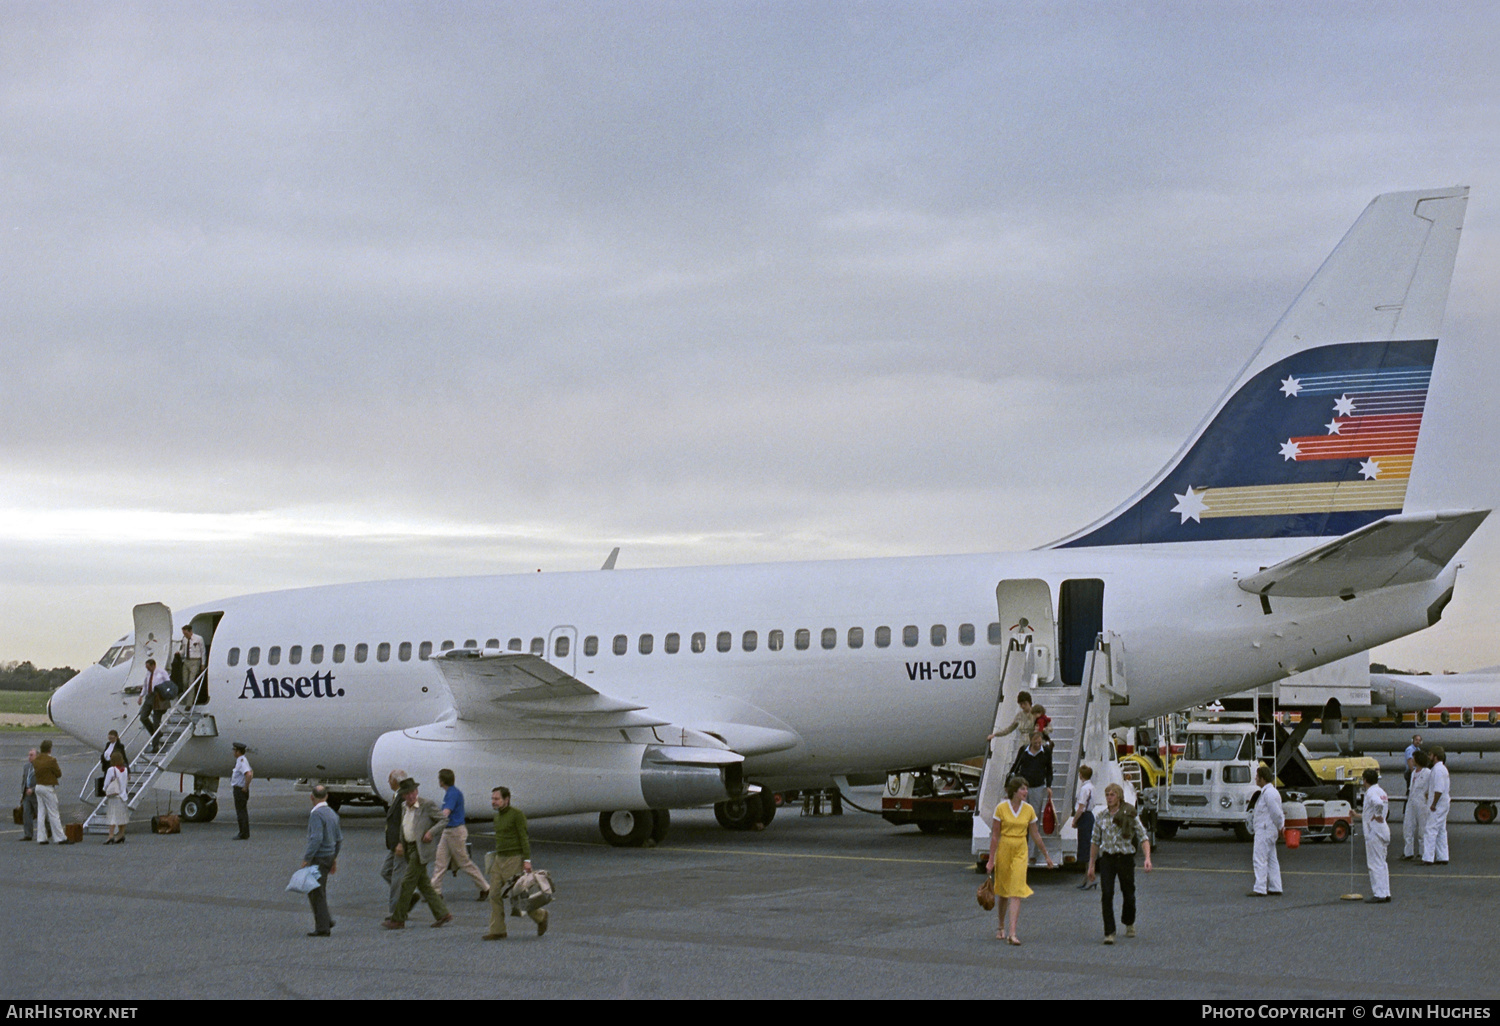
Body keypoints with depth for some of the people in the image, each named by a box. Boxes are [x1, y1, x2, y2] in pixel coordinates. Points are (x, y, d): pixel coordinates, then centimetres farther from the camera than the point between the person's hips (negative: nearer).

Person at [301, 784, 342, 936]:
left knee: (316, 893, -4)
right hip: (329, 856, 9)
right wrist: (334, 858, 25)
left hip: (318, 857, -9)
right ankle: (325, 920, 19)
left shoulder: (316, 814, -15)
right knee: (319, 892, 19)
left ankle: (323, 927, -3)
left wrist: (306, 859, -20)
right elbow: (339, 839, 17)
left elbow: (316, 839, -24)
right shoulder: (332, 814, 12)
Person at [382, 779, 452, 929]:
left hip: (421, 848, -8)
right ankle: (443, 914, 16)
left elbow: (443, 820, -7)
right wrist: (400, 843, 8)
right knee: (423, 884, 10)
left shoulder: (428, 804, -10)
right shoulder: (404, 806, 12)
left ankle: (398, 919, -2)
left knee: (408, 883, -8)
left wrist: (431, 832, -20)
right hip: (409, 848, 8)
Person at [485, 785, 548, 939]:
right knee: (495, 894, -2)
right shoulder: (497, 817, 14)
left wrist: (527, 860, -19)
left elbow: (524, 837, -13)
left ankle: (540, 916, 18)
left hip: (515, 859, -8)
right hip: (499, 859, 8)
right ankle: (497, 931, -1)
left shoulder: (517, 814, -10)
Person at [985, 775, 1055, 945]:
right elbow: (995, 835, -4)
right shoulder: (1001, 808, -6)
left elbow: (1035, 834, 12)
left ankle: (1012, 933, -15)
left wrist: (1046, 855, 17)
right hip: (1003, 850, -1)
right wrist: (991, 860, -6)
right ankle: (1001, 928, 31)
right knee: (1003, 892, 11)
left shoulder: (1029, 810, 2)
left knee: (1016, 892, -10)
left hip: (1020, 852, 1)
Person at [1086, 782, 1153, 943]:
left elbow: (1143, 838, -5)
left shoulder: (1130, 815, -4)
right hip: (1107, 858, 1)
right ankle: (1109, 933, -8)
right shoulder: (1101, 816, 4)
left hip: (1125, 857, -1)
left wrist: (1147, 858, -19)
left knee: (1128, 893, 11)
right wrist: (1091, 866, 11)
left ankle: (1129, 923, 41)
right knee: (1106, 894, -12)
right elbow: (1095, 842, 12)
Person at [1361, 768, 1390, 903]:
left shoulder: (1371, 792, -13)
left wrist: (1378, 816, -18)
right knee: (1381, 863, 14)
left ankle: (1379, 895, -7)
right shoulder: (1381, 791, 16)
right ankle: (1386, 894, 15)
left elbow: (1378, 803, -34)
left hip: (1374, 832, -9)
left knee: (1375, 865, -6)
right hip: (1384, 831, 9)